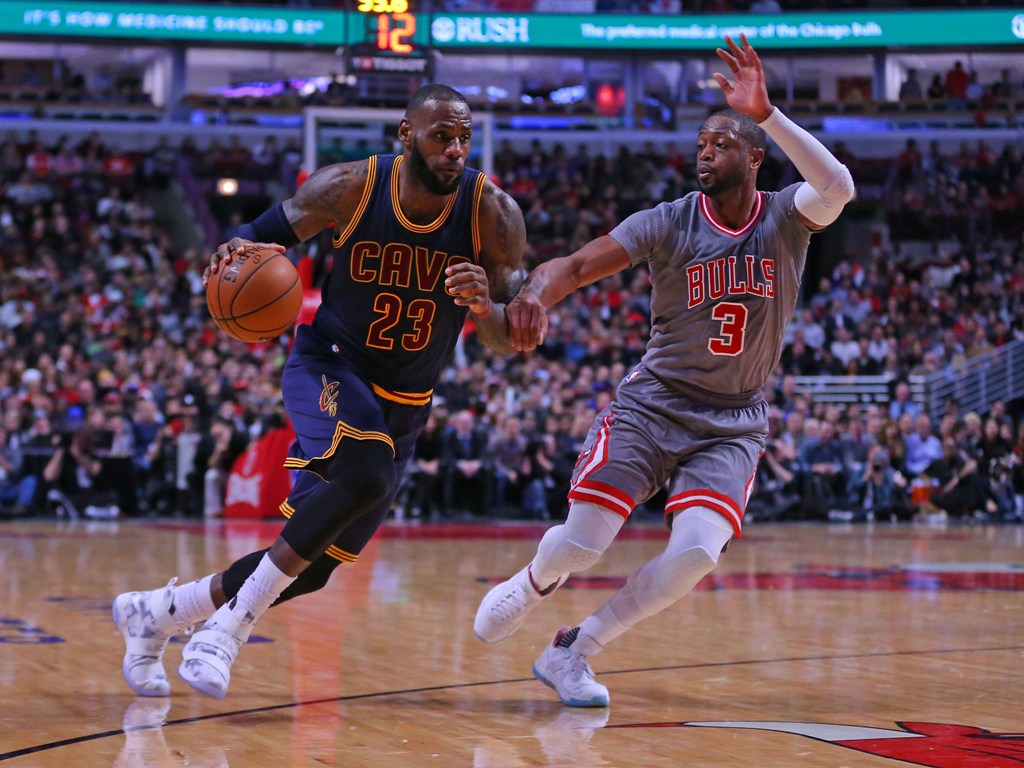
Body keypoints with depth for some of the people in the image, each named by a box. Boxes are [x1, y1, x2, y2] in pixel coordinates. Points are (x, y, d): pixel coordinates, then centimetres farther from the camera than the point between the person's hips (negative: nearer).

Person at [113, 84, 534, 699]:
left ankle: (154, 613, 24)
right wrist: (240, 254, -28)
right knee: (366, 476, -35)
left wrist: (485, 307, -36)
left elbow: (515, 340, -12)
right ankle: (233, 622, -22)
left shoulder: (493, 213, -15)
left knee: (313, 567, 4)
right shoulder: (350, 188, -17)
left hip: (405, 406, 3)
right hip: (329, 365, -3)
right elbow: (267, 235, -3)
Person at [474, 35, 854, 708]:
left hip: (734, 424, 1)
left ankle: (573, 652, 1)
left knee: (696, 553, -21)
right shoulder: (667, 223, -7)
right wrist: (537, 293, -40)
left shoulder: (787, 218, -6)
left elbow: (839, 187, -29)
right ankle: (533, 584, 31)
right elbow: (577, 264, -16)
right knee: (581, 544, -10)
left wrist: (766, 113, -38)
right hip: (653, 403, 0)